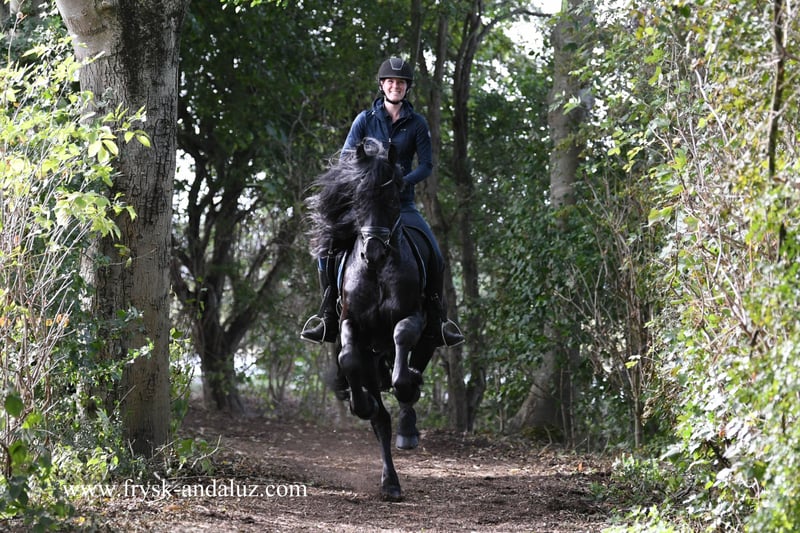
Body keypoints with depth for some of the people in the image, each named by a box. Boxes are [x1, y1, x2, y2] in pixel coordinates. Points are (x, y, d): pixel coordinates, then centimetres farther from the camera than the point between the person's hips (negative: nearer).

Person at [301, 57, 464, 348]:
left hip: (402, 204, 0)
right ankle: (328, 316, -4)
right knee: (327, 249, -17)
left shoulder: (417, 124, 3)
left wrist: (402, 181, -18)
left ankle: (438, 321, 0)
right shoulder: (365, 119, 3)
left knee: (435, 256, -16)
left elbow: (426, 165, -1)